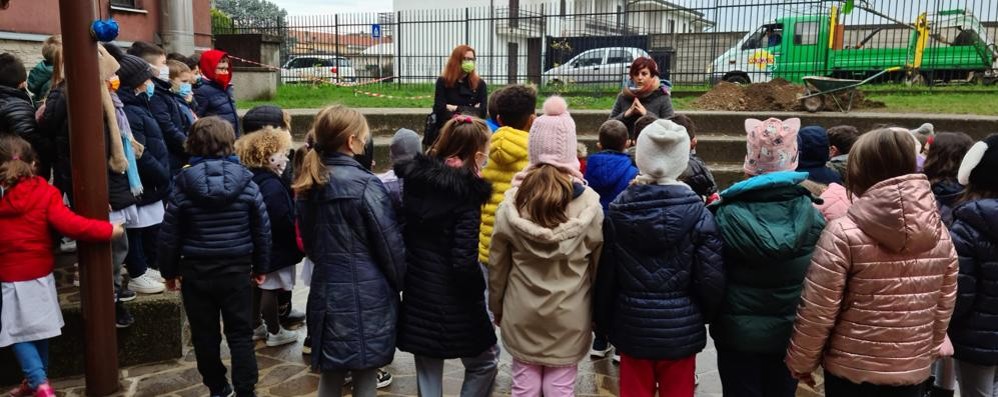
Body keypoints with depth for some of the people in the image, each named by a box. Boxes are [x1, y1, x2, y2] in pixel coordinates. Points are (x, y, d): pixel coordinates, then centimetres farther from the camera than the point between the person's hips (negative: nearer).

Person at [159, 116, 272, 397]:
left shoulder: (183, 184, -6)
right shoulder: (246, 181, -6)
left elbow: (169, 234, -2)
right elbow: (262, 229, -1)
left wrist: (169, 271, 11)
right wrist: (261, 267, 11)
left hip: (196, 271, 0)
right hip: (237, 270, 0)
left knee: (205, 335, 14)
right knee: (240, 334, 7)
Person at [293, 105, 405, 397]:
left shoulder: (307, 186, 6)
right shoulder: (364, 184, -17)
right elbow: (390, 243, -12)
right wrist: (400, 283, 2)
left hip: (326, 291, 7)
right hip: (366, 295, -6)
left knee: (330, 374, 17)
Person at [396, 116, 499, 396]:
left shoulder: (414, 178, 0)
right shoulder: (465, 193, -19)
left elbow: (402, 233, 7)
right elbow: (464, 262, -23)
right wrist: (480, 293, -7)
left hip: (417, 295, 7)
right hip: (452, 302, -6)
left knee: (427, 369, 18)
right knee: (485, 362, 15)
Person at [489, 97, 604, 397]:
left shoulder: (512, 204, -10)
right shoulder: (590, 204, -12)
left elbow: (497, 265, -1)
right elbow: (599, 266, -3)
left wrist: (497, 308, 14)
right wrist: (598, 312, 12)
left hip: (521, 314, 1)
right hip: (569, 316, -1)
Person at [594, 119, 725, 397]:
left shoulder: (618, 210, -7)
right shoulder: (698, 214, -12)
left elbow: (605, 275, -3)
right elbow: (711, 279, -11)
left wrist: (604, 322, 11)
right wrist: (705, 316, 9)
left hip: (632, 326, 1)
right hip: (681, 329, -1)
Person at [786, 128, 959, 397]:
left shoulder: (844, 233, -19)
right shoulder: (940, 234, -3)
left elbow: (817, 311, -15)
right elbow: (944, 307, 6)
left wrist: (801, 362, -2)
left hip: (851, 369, -4)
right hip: (913, 369, 4)